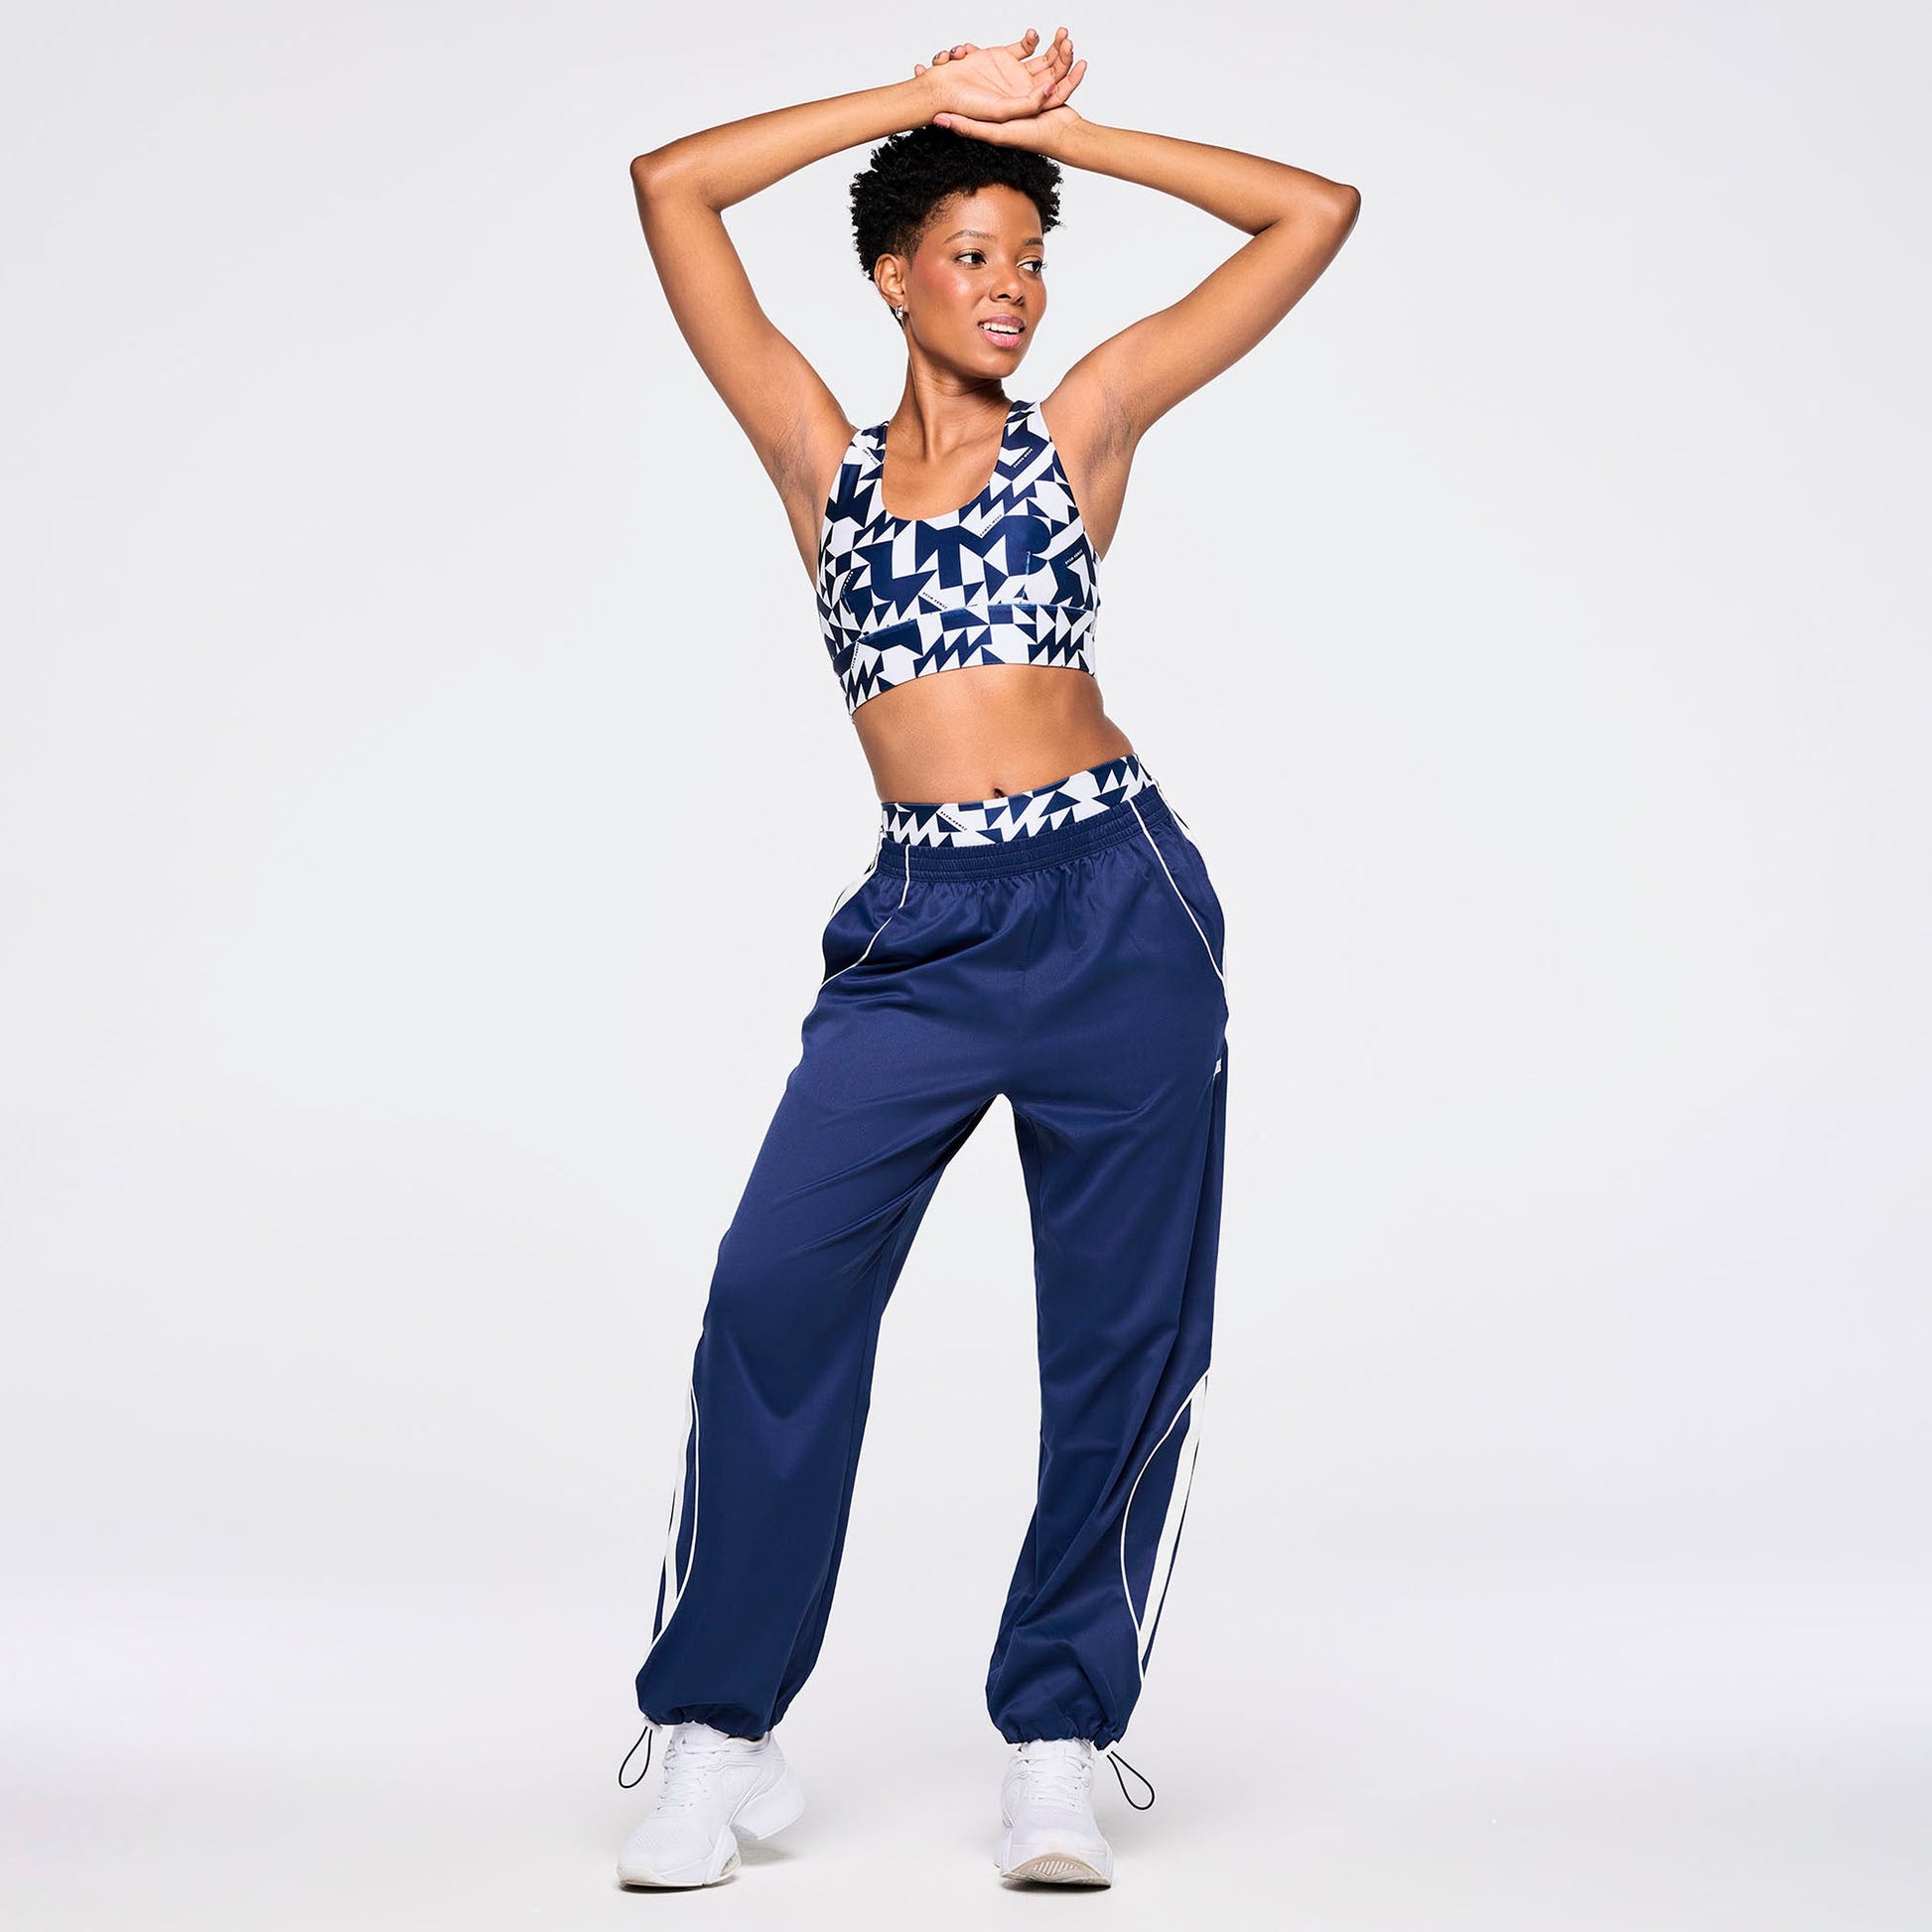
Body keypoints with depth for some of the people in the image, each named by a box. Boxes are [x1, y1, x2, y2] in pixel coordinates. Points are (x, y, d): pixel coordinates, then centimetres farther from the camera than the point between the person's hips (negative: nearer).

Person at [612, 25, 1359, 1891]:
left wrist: (1054, 128, 11)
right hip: (919, 931, 0)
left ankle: (1058, 1739, 17)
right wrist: (929, 103, 9)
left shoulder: (1084, 422, 10)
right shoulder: (819, 453, 12)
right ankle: (718, 1735, 4)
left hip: (1114, 911, 0)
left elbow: (1316, 212, 12)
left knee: (1122, 1331, 2)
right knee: (775, 1288, -10)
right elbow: (670, 184, 9)